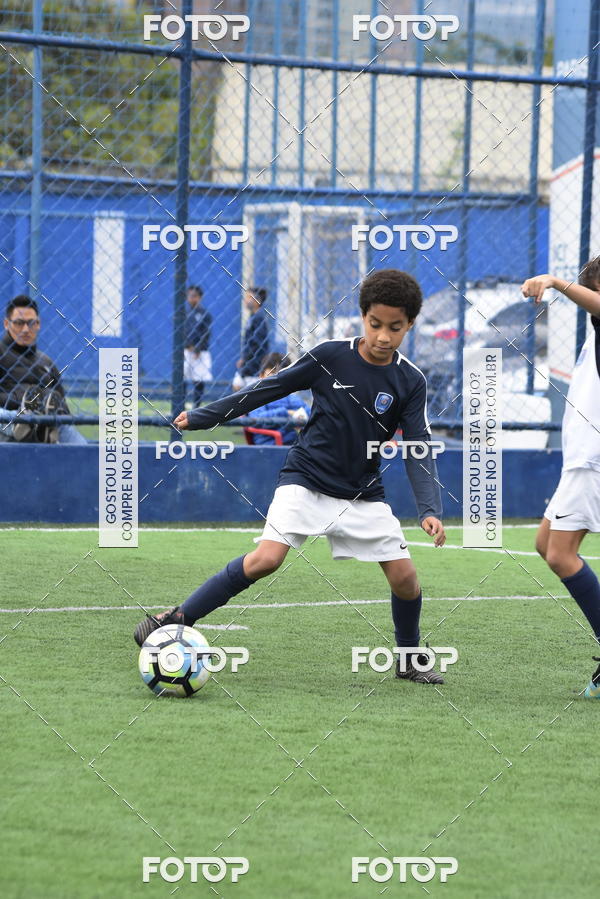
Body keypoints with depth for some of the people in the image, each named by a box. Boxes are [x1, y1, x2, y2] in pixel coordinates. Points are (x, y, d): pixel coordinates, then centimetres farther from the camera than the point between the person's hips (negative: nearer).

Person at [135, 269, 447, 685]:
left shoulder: (411, 382, -6)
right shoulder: (330, 357, -10)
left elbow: (419, 448, -6)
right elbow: (268, 389, -1)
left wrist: (430, 510, -20)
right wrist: (203, 417, 3)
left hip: (363, 494, 3)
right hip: (306, 479, -2)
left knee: (405, 576, -5)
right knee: (266, 559, -22)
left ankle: (410, 660, 21)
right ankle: (176, 620, -13)